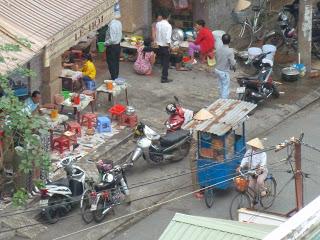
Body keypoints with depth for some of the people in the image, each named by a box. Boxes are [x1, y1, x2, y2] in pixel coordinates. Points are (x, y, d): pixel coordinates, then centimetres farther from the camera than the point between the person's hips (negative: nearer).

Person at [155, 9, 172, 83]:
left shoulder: (158, 24, 0)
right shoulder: (168, 25, -18)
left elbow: (156, 35, 7)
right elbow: (168, 38, -20)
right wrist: (168, 46, -12)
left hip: (159, 45, 6)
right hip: (165, 46, -6)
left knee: (162, 61, 19)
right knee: (166, 62, 1)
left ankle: (164, 75, 31)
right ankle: (164, 78, 1)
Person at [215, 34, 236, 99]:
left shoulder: (218, 49, -5)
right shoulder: (230, 51, -24)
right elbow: (232, 63, -23)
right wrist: (233, 67, -1)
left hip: (217, 70, 6)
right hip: (224, 72, -6)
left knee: (221, 86, 22)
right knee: (226, 88, 5)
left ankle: (221, 99, 35)